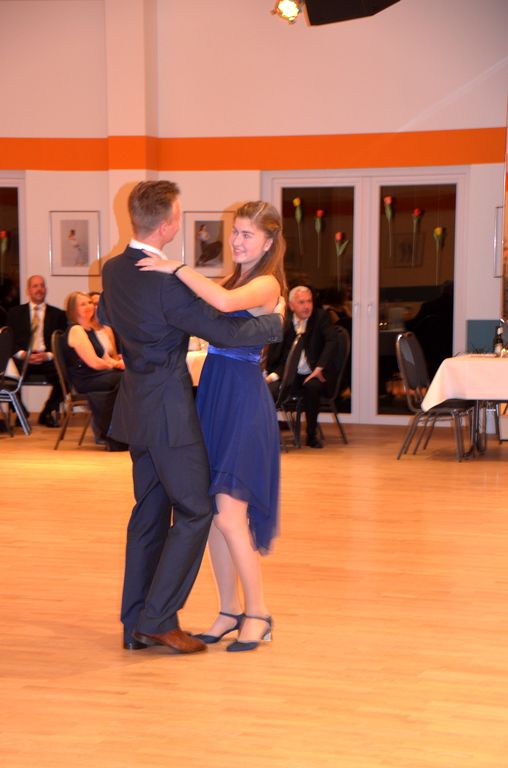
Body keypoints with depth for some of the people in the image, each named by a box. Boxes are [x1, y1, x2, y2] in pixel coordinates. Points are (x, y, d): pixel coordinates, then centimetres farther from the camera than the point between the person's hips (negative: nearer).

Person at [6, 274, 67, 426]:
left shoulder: (58, 314, 16)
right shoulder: (15, 313, 17)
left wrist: (48, 355, -12)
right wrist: (21, 354, -12)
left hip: (48, 359, 0)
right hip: (23, 358, 0)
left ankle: (48, 412, -5)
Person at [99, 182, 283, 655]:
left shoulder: (112, 270, 5)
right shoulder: (168, 283, -22)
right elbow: (226, 332, -19)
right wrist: (277, 322, -2)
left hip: (137, 403, 9)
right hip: (168, 408, -9)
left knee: (149, 512, 14)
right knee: (194, 512, 0)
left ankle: (135, 625, 18)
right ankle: (157, 619, 0)